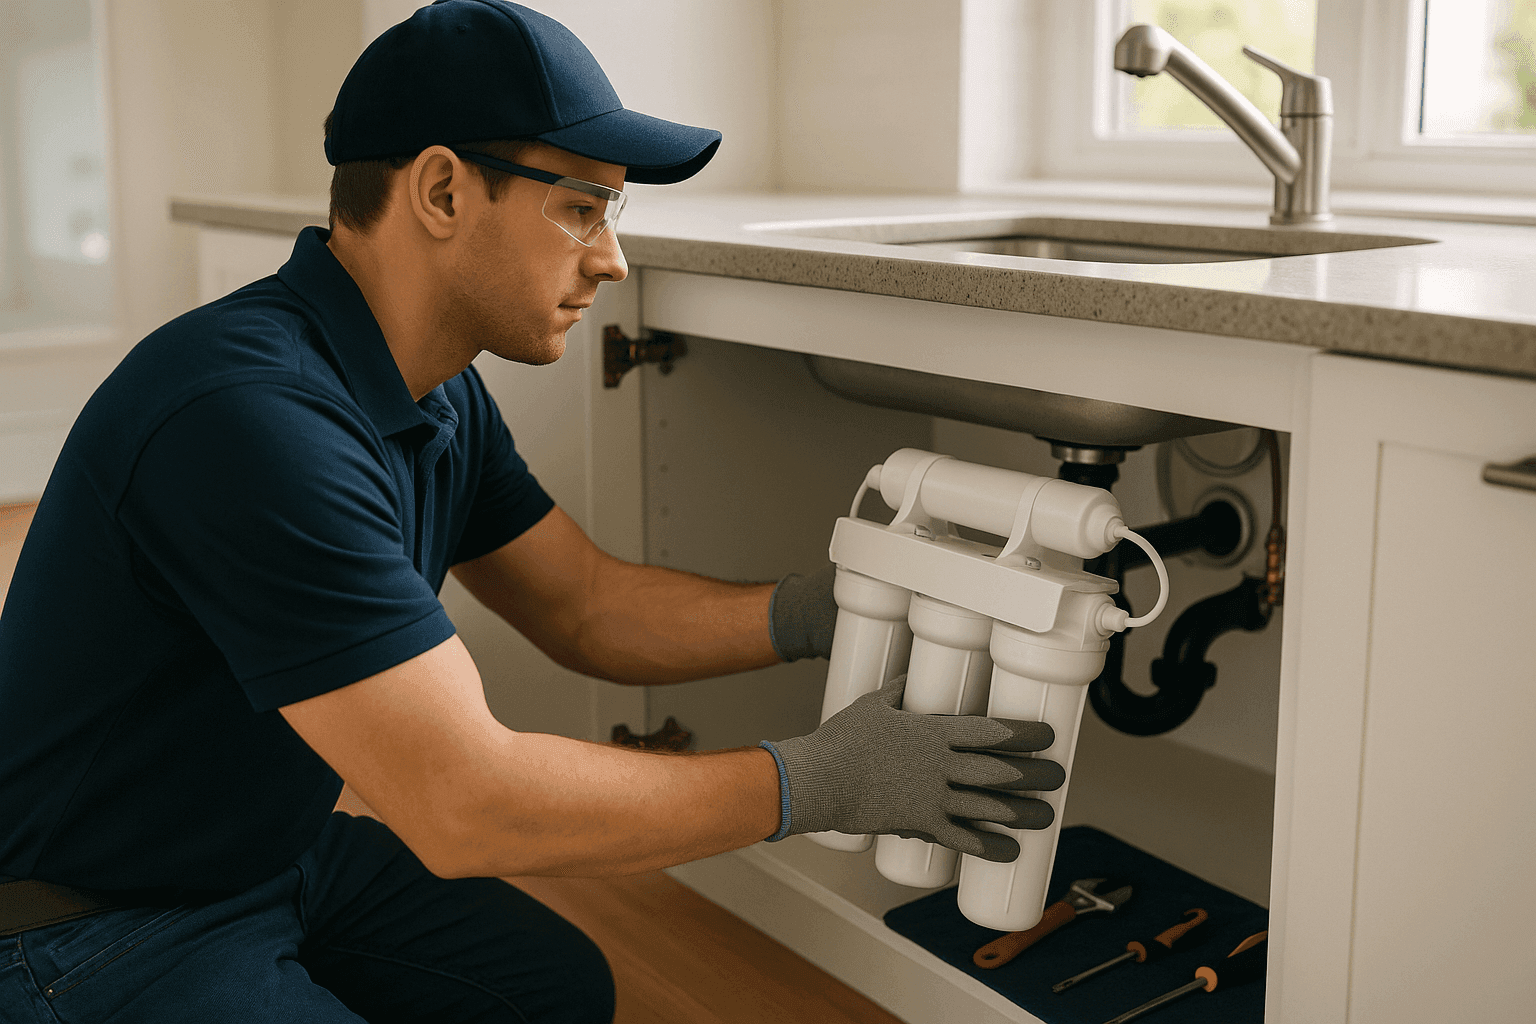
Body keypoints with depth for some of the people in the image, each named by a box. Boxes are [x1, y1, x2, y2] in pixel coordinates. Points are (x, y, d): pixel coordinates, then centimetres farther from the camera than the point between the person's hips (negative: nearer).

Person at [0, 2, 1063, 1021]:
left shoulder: (437, 395, -2)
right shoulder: (252, 417, -33)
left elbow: (588, 606, 5)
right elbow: (465, 805, -34)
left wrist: (828, 608, -10)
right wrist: (817, 783, -26)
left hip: (276, 850, 9)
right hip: (92, 922, -8)